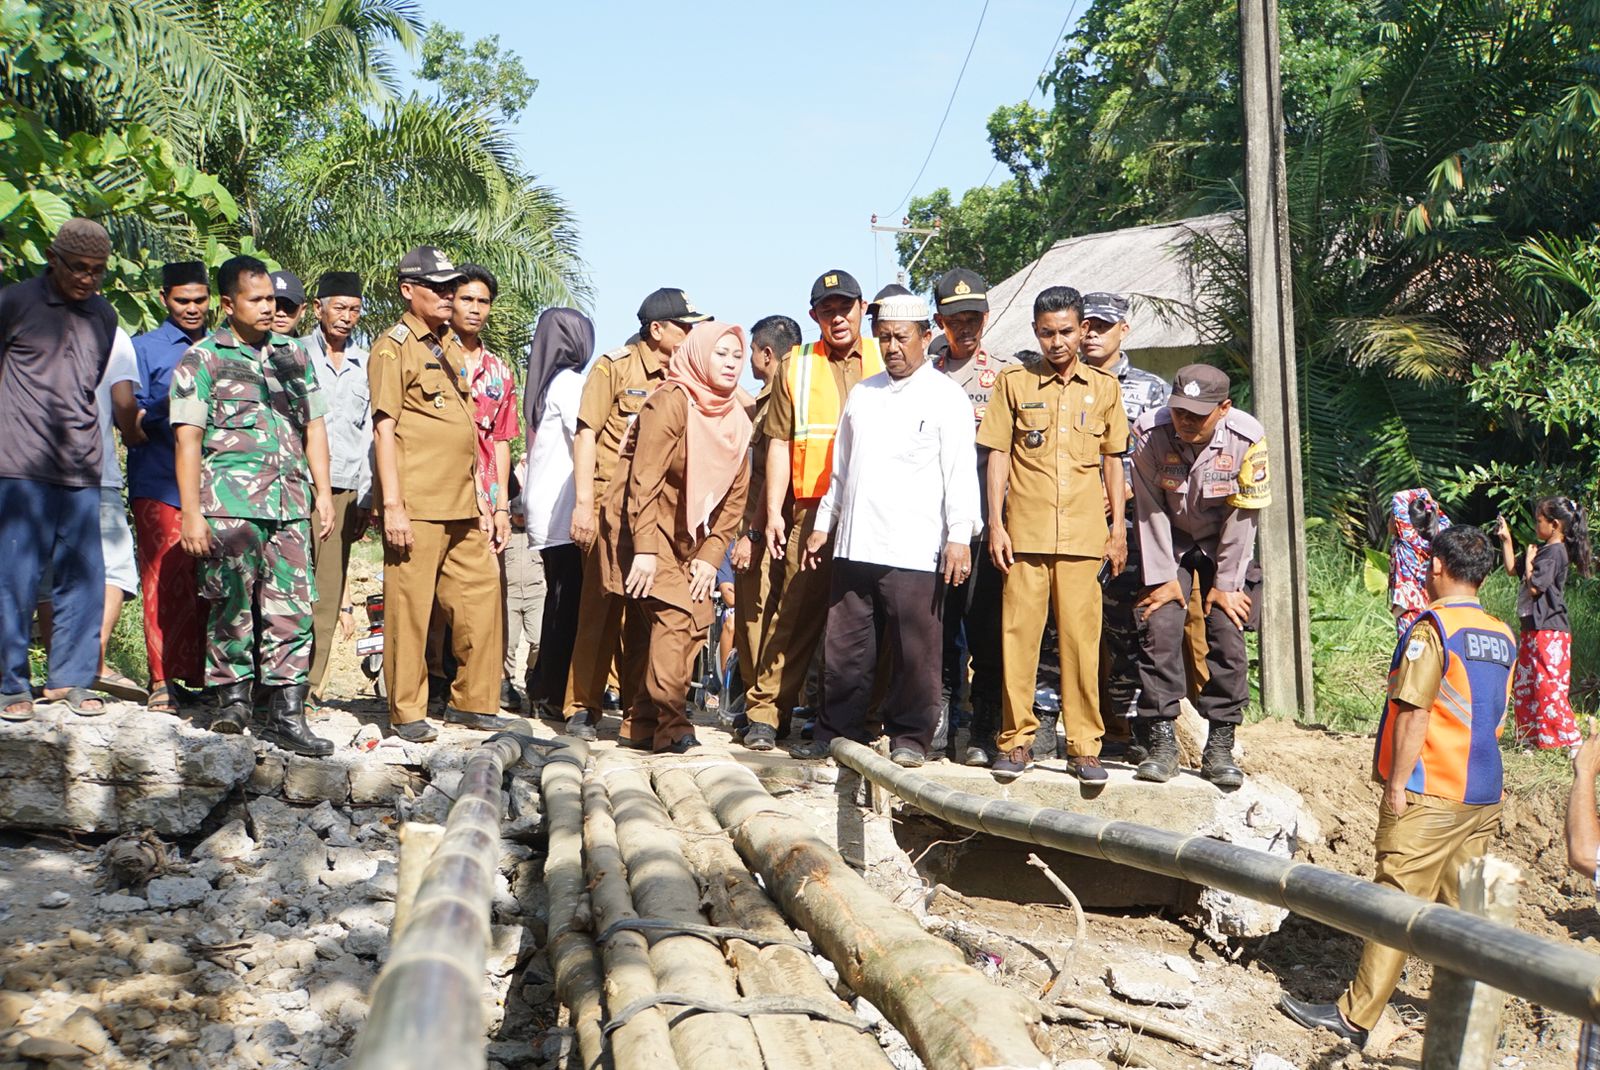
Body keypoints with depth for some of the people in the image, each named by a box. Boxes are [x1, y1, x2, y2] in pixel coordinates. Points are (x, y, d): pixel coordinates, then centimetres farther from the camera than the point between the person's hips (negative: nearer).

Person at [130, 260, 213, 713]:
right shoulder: (145, 348, 9)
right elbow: (133, 428, 2)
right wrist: (167, 402, -14)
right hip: (160, 485, -3)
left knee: (210, 583, -1)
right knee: (165, 582, -6)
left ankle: (201, 676, 7)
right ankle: (163, 680, 0)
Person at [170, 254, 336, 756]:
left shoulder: (292, 354, 18)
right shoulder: (202, 357, 5)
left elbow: (314, 426, 21)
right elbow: (188, 437, 0)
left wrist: (323, 492, 13)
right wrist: (192, 512, -6)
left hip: (290, 500, 4)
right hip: (229, 500, -3)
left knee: (292, 607, -1)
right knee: (233, 603, -3)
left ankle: (285, 712, 2)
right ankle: (231, 696, 13)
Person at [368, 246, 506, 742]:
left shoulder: (449, 346, 18)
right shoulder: (393, 347, -4)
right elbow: (384, 428, -11)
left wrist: (476, 499, 19)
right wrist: (392, 505, -17)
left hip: (460, 507, 8)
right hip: (417, 506, -8)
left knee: (481, 597, 8)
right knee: (410, 609, -2)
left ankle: (471, 701, 19)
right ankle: (406, 713, 7)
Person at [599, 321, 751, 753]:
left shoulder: (736, 418, 6)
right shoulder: (671, 401, -15)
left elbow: (734, 495, 6)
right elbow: (644, 478, -20)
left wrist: (710, 555, -3)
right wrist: (645, 550, -25)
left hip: (684, 534, 8)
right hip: (641, 524, -8)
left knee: (697, 618, 3)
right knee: (673, 614, -19)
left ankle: (641, 723, 13)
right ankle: (670, 727, -16)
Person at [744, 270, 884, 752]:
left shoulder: (886, 362, 12)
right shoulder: (795, 367, 12)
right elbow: (779, 443, 8)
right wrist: (774, 511, 0)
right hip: (812, 512, 0)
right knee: (796, 610, -4)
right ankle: (766, 711, 2)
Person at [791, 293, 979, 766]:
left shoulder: (946, 396, 1)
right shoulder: (862, 394, 18)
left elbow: (961, 472, -5)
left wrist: (959, 536, -13)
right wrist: (824, 523, 20)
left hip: (915, 549, -5)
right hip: (854, 545, 5)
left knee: (915, 651, 0)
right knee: (845, 647, 8)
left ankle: (910, 736, 13)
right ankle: (838, 729, 20)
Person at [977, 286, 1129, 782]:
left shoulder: (1103, 387, 11)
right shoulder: (1014, 382, 7)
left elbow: (1112, 461, 14)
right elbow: (998, 455, 6)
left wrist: (1118, 527, 9)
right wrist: (996, 523, -1)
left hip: (1083, 534, 1)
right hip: (1025, 532, 0)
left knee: (1082, 638, -1)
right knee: (1018, 635, -1)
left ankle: (1084, 745, 7)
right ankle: (1016, 739, 10)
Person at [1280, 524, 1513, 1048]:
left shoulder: (1432, 627, -13)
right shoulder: (1503, 637, 11)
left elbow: (1413, 713, -17)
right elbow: (1495, 720, 17)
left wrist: (1397, 784, -12)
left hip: (1430, 794, -7)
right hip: (1483, 797, 7)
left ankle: (1355, 1016, -1)